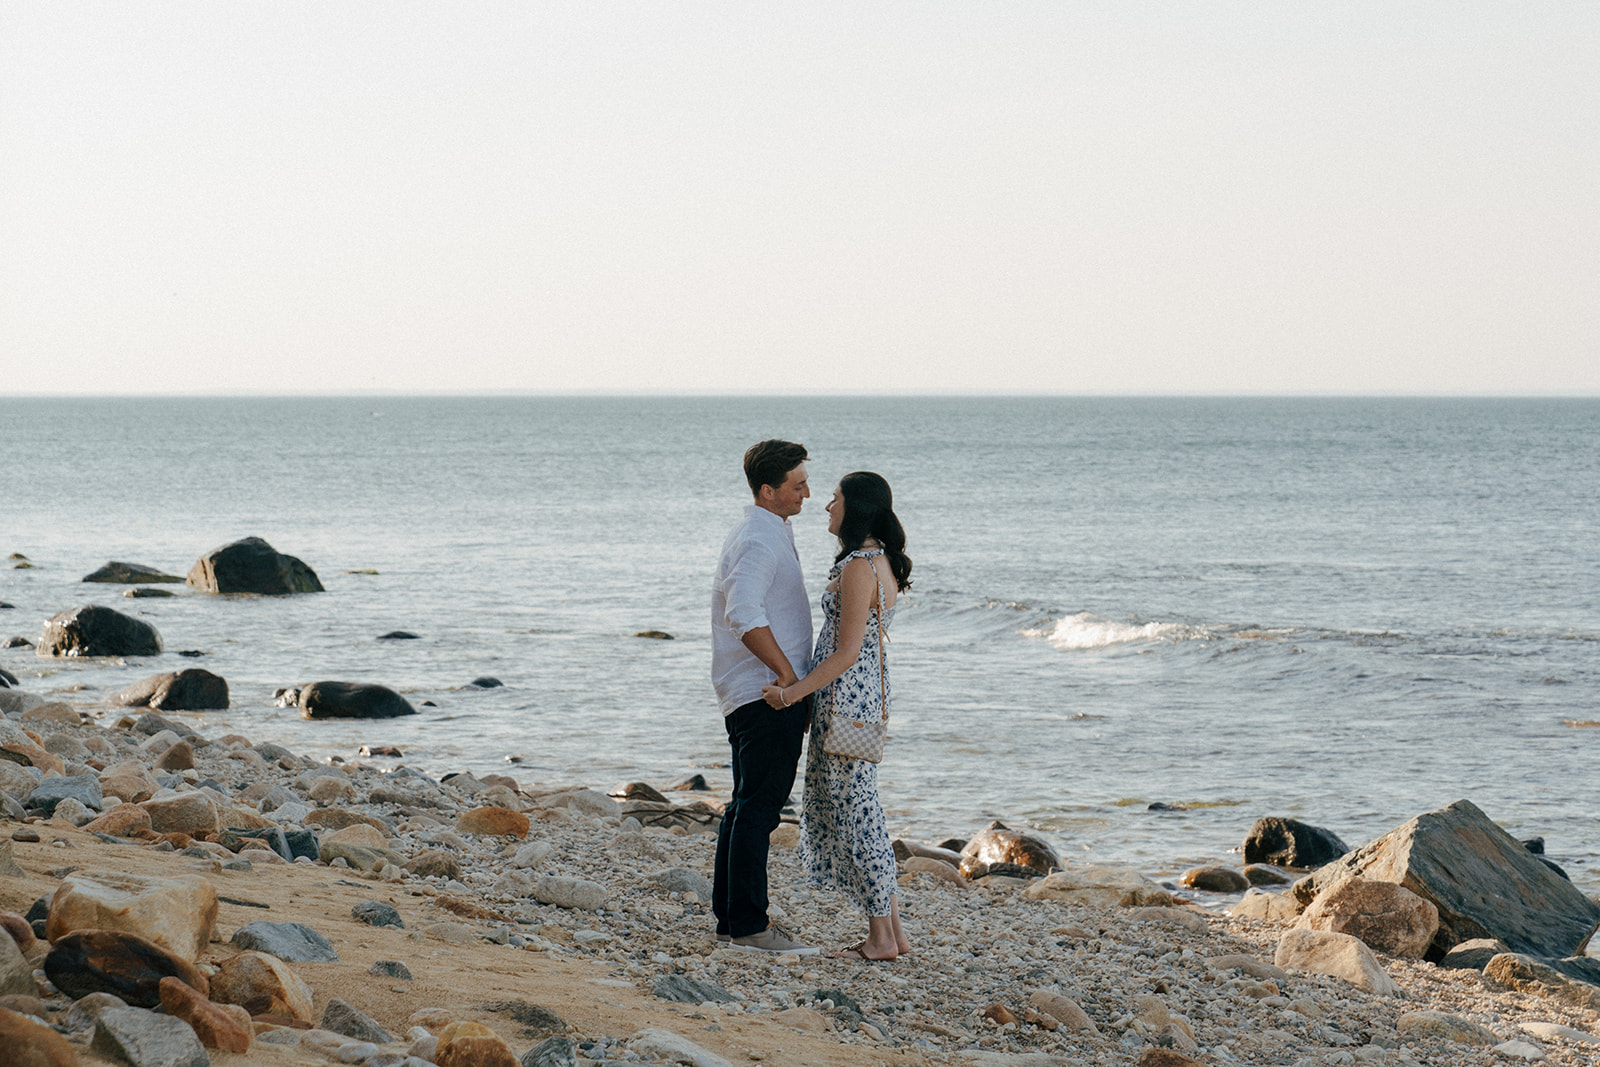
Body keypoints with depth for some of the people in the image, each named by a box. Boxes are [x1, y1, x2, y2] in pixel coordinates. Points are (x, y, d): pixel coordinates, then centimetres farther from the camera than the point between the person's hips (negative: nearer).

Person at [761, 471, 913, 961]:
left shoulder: (858, 568, -18)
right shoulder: (883, 562, 12)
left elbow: (846, 653, -20)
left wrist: (793, 692, -16)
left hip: (845, 699, -10)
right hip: (869, 695, 10)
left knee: (853, 811, -3)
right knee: (858, 809, 15)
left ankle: (881, 938, 2)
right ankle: (892, 928, 16)